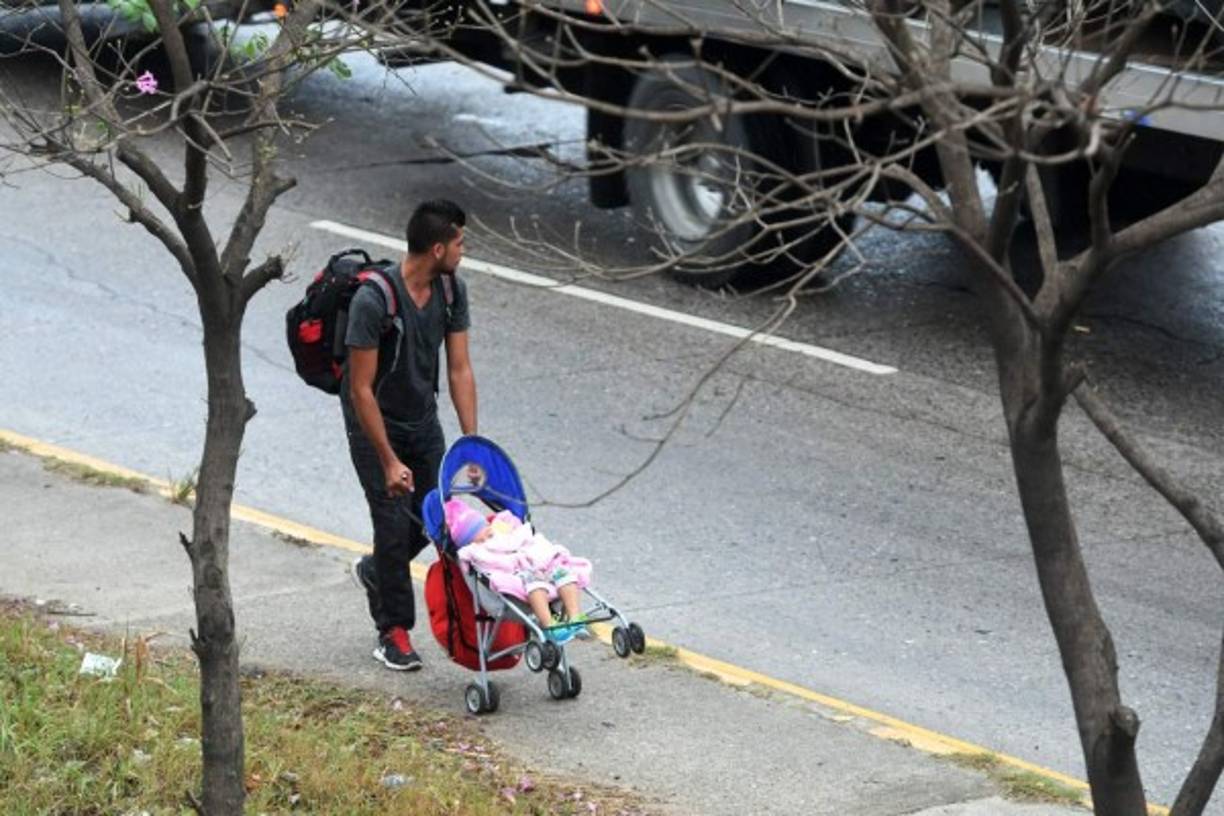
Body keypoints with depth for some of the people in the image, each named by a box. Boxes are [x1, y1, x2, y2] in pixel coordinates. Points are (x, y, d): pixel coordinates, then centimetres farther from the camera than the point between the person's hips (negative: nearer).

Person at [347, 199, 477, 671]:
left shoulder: (451, 291, -11)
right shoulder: (374, 301, -31)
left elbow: (459, 370, -6)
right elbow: (361, 389, -27)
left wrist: (472, 441, -13)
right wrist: (389, 462, -26)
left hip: (422, 415, 6)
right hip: (374, 420, -6)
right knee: (395, 522, -7)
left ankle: (374, 572, 36)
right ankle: (393, 632, 7)